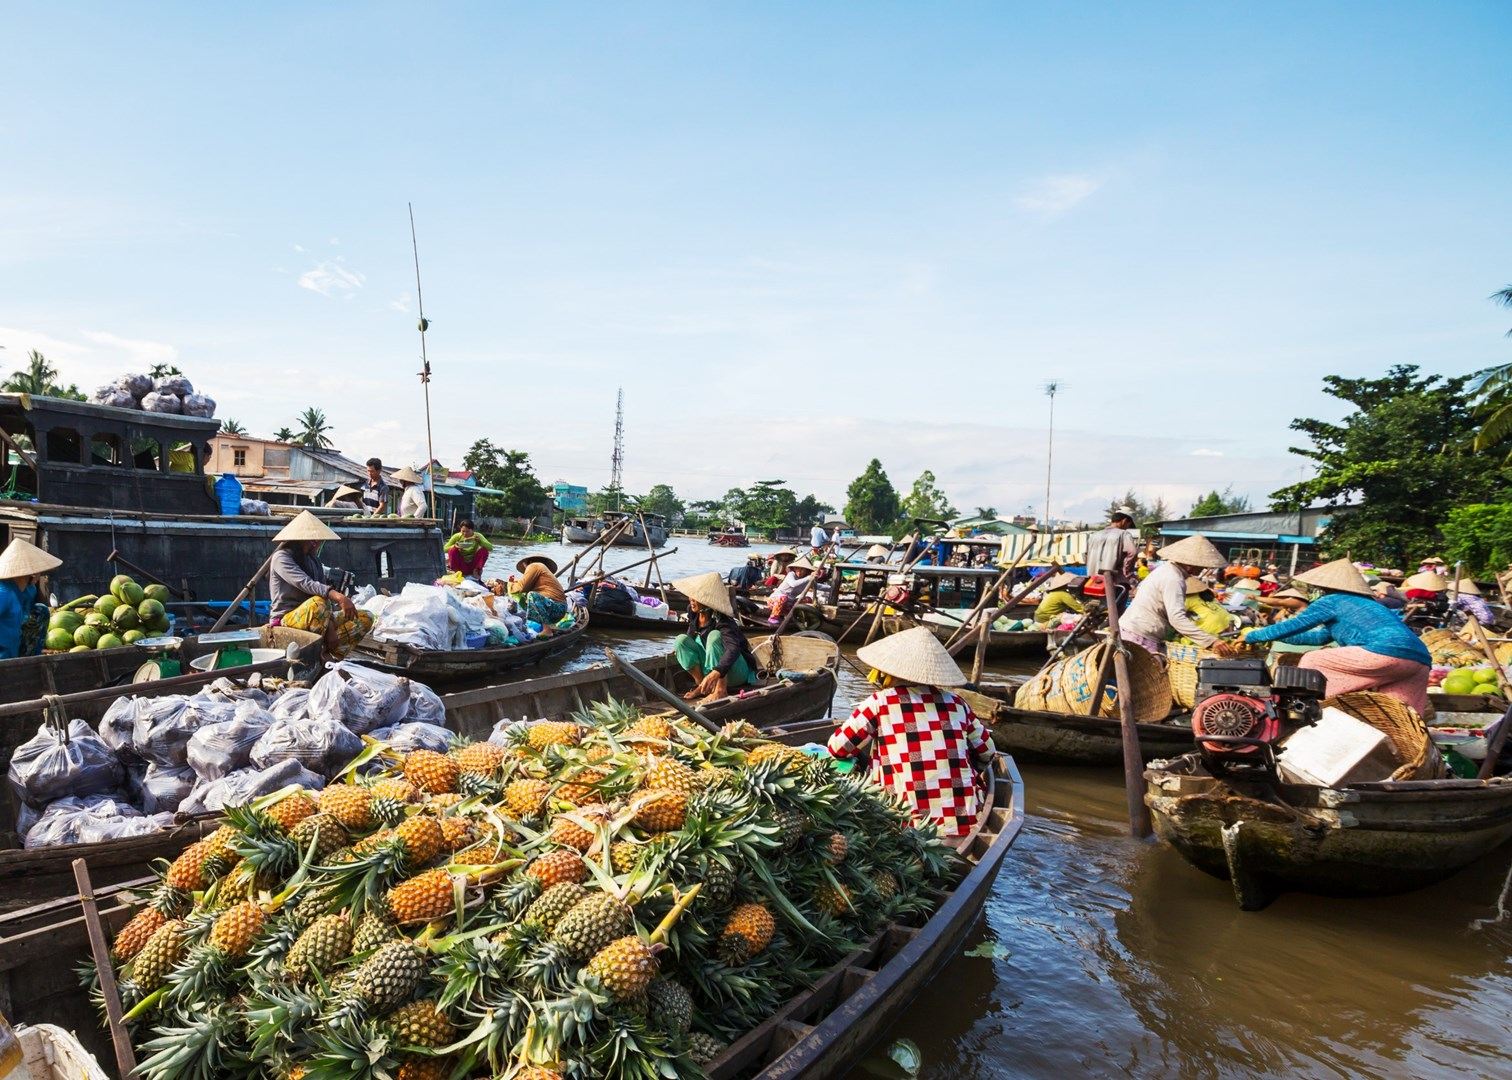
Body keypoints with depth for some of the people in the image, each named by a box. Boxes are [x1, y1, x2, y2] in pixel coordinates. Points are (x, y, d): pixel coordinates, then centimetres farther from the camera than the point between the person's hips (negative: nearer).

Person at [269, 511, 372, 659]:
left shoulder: (312, 560, 14)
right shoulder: (282, 557, -10)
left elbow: (324, 588, 3)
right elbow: (306, 584, -28)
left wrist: (331, 627, -14)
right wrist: (338, 596, -44)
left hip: (316, 618, 8)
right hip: (286, 619, -8)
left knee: (366, 618, -7)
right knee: (318, 602, -39)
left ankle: (328, 655, -23)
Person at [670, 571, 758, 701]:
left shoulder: (721, 621, -26)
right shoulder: (693, 613, -5)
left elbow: (733, 649, -42)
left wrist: (716, 673, -56)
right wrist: (681, 649, 3)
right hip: (711, 669, 7)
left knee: (714, 636, -32)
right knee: (681, 639, -11)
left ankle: (721, 690, -29)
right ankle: (701, 685, -7)